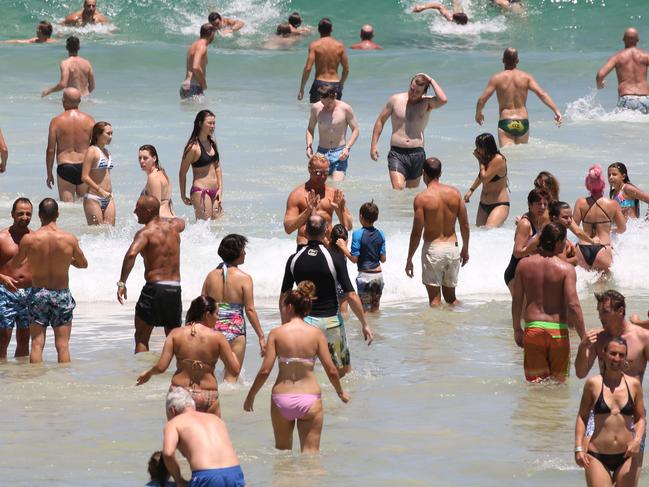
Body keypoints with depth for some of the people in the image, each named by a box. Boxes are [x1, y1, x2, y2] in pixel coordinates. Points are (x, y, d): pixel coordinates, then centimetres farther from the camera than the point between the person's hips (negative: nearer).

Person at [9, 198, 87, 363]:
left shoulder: (29, 239, -9)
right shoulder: (69, 239, -9)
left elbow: (13, 265, 5)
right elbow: (83, 264, 7)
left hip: (38, 293, 0)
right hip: (62, 294, 0)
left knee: (37, 344, 6)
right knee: (62, 345, 6)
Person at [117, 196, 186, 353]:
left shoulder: (146, 232, -9)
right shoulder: (173, 227, 10)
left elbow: (131, 254, -27)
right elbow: (182, 222, 37)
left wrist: (122, 283, -27)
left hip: (155, 287, -6)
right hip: (175, 289, 6)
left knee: (141, 338, 2)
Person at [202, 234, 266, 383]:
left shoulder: (211, 276, 5)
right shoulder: (244, 278, -7)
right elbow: (250, 310, -9)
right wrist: (261, 336, -3)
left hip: (213, 328, 4)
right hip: (235, 329, -3)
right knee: (232, 376, 2)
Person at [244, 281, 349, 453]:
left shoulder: (276, 333, -3)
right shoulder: (316, 334, -2)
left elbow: (265, 371, -6)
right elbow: (331, 371, -2)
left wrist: (250, 396, 9)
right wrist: (340, 392, 17)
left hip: (281, 399, 0)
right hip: (310, 398, 0)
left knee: (282, 450, 20)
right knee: (310, 453, 3)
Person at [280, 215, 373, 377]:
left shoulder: (294, 260, -1)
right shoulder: (335, 258, -10)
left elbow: (284, 297, 4)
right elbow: (351, 296, -11)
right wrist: (364, 324, -2)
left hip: (304, 320, 2)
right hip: (331, 321, -2)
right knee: (343, 371, 14)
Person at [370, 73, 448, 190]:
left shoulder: (427, 103, 4)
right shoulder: (395, 100, 4)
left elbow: (443, 100, -18)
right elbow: (380, 121, 13)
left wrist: (431, 81, -8)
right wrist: (373, 145, 8)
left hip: (417, 154, 1)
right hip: (397, 153, -1)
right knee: (398, 188, -20)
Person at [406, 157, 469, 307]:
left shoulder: (422, 198, -13)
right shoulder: (454, 193, 0)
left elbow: (417, 232, -12)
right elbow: (465, 225, 5)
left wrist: (409, 259, -2)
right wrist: (465, 249, 19)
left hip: (433, 248, -4)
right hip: (452, 246, 4)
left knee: (434, 298, 2)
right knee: (451, 297, 17)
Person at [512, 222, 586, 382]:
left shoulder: (524, 264, 2)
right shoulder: (566, 269, -8)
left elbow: (516, 301, 7)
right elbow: (573, 305, -13)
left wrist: (517, 330, 19)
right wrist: (583, 337, -5)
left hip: (532, 328, 2)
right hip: (558, 330, -2)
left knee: (534, 378, 7)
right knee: (559, 380, 11)